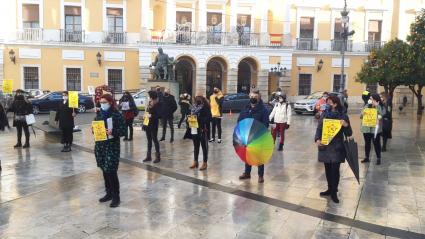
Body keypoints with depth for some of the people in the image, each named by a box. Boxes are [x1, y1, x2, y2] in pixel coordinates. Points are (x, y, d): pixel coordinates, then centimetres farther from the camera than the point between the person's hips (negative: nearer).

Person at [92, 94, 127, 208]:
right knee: (104, 170, 13)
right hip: (100, 146, 6)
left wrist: (112, 132, -26)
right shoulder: (99, 114, 9)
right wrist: (93, 129, -5)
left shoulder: (117, 115, -10)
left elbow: (124, 131, -11)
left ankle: (116, 197, 6)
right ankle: (109, 193, 28)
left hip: (112, 147, -6)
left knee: (111, 172, -6)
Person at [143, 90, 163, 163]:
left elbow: (160, 115, -22)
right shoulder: (149, 104, 9)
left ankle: (158, 156, 5)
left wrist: (151, 116, -25)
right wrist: (145, 115, 3)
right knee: (149, 140, 13)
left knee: (154, 139, -3)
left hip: (154, 125, -8)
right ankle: (149, 156, 21)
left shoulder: (157, 104, -16)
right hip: (148, 124, 8)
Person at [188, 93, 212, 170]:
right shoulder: (194, 107, 9)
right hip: (195, 129, 6)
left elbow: (209, 119, -16)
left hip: (203, 130, -6)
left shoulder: (206, 107, -9)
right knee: (196, 146, 17)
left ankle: (205, 163, 16)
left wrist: (199, 118, -23)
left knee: (204, 146, 5)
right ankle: (195, 162, 30)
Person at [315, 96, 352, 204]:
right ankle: (330, 189, 29)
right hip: (325, 147, 3)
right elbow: (319, 129, 8)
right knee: (328, 169, 12)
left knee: (335, 170, -4)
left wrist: (346, 125, -21)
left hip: (337, 148, -3)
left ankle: (334, 193, 9)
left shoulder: (343, 116, -4)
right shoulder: (324, 115, 4)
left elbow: (349, 134, -1)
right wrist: (317, 139, -9)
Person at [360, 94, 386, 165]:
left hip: (375, 129, -4)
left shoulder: (381, 107, -2)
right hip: (366, 128, 4)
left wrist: (377, 105, -20)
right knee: (367, 143, 12)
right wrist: (362, 114, -15)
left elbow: (383, 113, -23)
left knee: (376, 143, 0)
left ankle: (378, 158, 10)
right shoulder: (367, 106, 8)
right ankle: (367, 157, 22)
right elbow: (361, 116, 8)